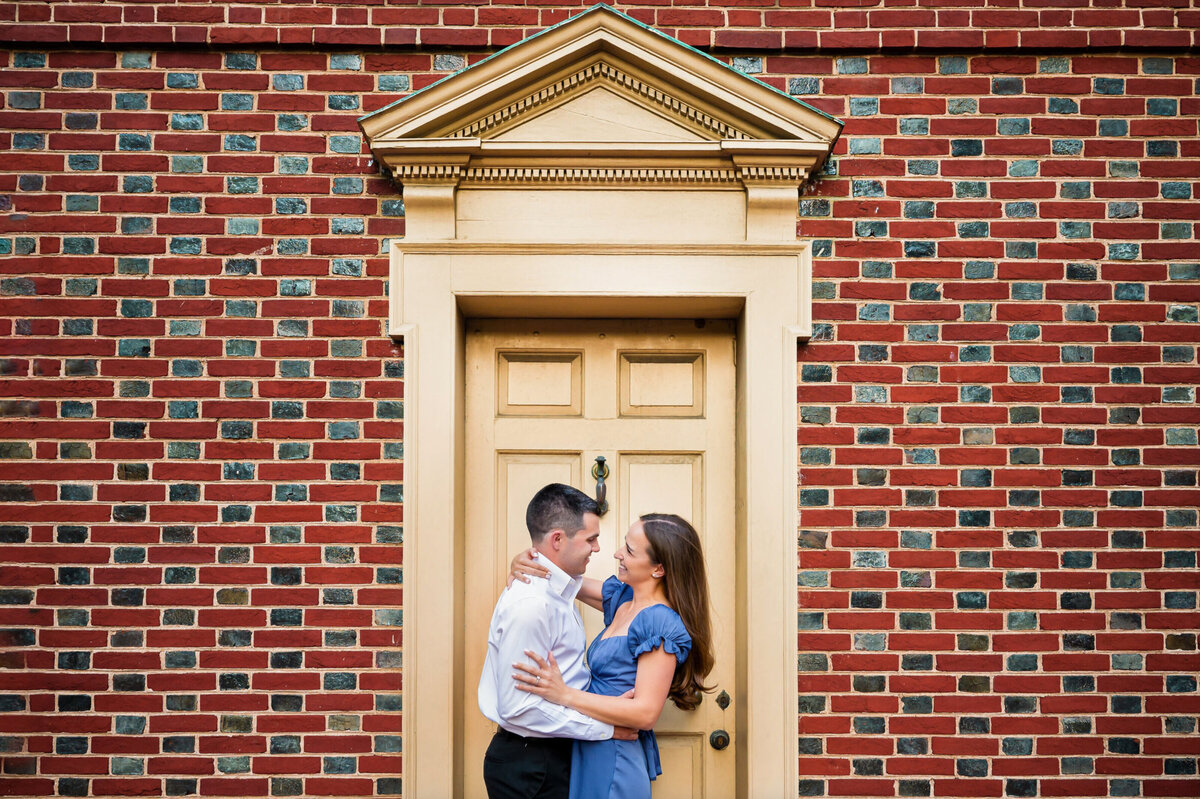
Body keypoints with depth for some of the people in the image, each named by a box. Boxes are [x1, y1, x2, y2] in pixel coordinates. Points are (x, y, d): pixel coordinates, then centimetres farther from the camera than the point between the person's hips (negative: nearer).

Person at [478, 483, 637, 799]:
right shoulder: (531, 604, -23)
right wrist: (605, 727, -20)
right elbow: (520, 707, -26)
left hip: (553, 756, 9)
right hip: (529, 769, -9)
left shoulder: (556, 590, 8)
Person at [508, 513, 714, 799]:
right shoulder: (622, 597, 5)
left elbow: (645, 713, -24)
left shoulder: (661, 622, -20)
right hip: (589, 751, 8)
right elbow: (562, 574, 16)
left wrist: (564, 694, -25)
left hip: (613, 763, -8)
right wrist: (524, 561, -7)